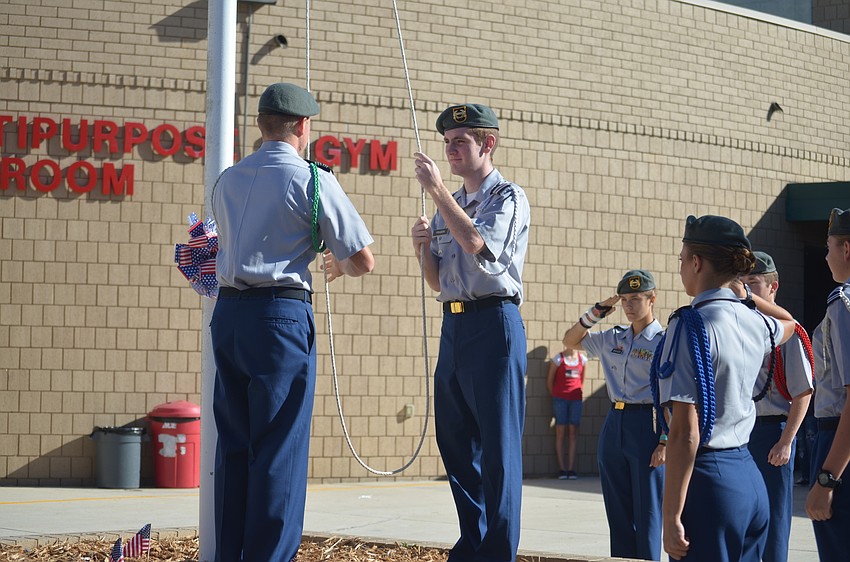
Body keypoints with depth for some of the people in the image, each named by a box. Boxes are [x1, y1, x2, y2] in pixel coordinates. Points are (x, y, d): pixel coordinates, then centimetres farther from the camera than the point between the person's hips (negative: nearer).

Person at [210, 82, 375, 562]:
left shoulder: (228, 181, 11)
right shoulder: (313, 180, -5)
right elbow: (364, 260, -4)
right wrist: (340, 266, 19)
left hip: (228, 312, 6)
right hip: (281, 314, -6)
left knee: (233, 443, 11)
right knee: (280, 448, -2)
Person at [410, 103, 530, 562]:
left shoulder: (507, 197, -3)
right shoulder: (449, 206, 18)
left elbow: (478, 244, -23)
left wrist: (436, 189, -18)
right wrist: (421, 248, 0)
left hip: (493, 322, -8)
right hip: (453, 323, 8)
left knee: (498, 443, -7)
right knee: (456, 442, 10)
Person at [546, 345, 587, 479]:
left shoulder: (582, 359, 7)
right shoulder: (558, 359, -1)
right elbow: (549, 380, 4)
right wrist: (554, 396, 6)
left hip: (576, 399, 3)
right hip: (560, 399, -3)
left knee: (573, 431, -1)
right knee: (560, 432, -2)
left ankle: (571, 468, 1)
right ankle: (562, 469, -2)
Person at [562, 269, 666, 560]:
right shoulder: (613, 338, 13)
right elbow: (570, 340, 24)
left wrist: (665, 443, -16)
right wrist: (597, 312, 9)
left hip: (646, 425, -7)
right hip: (614, 424, 7)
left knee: (647, 512, -3)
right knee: (618, 511, 10)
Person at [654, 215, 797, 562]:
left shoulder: (692, 325, -14)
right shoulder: (754, 323, 8)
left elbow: (685, 434, -18)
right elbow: (789, 323, 37)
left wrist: (671, 516, -17)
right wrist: (742, 293, 26)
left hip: (710, 480, -8)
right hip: (750, 478, 8)